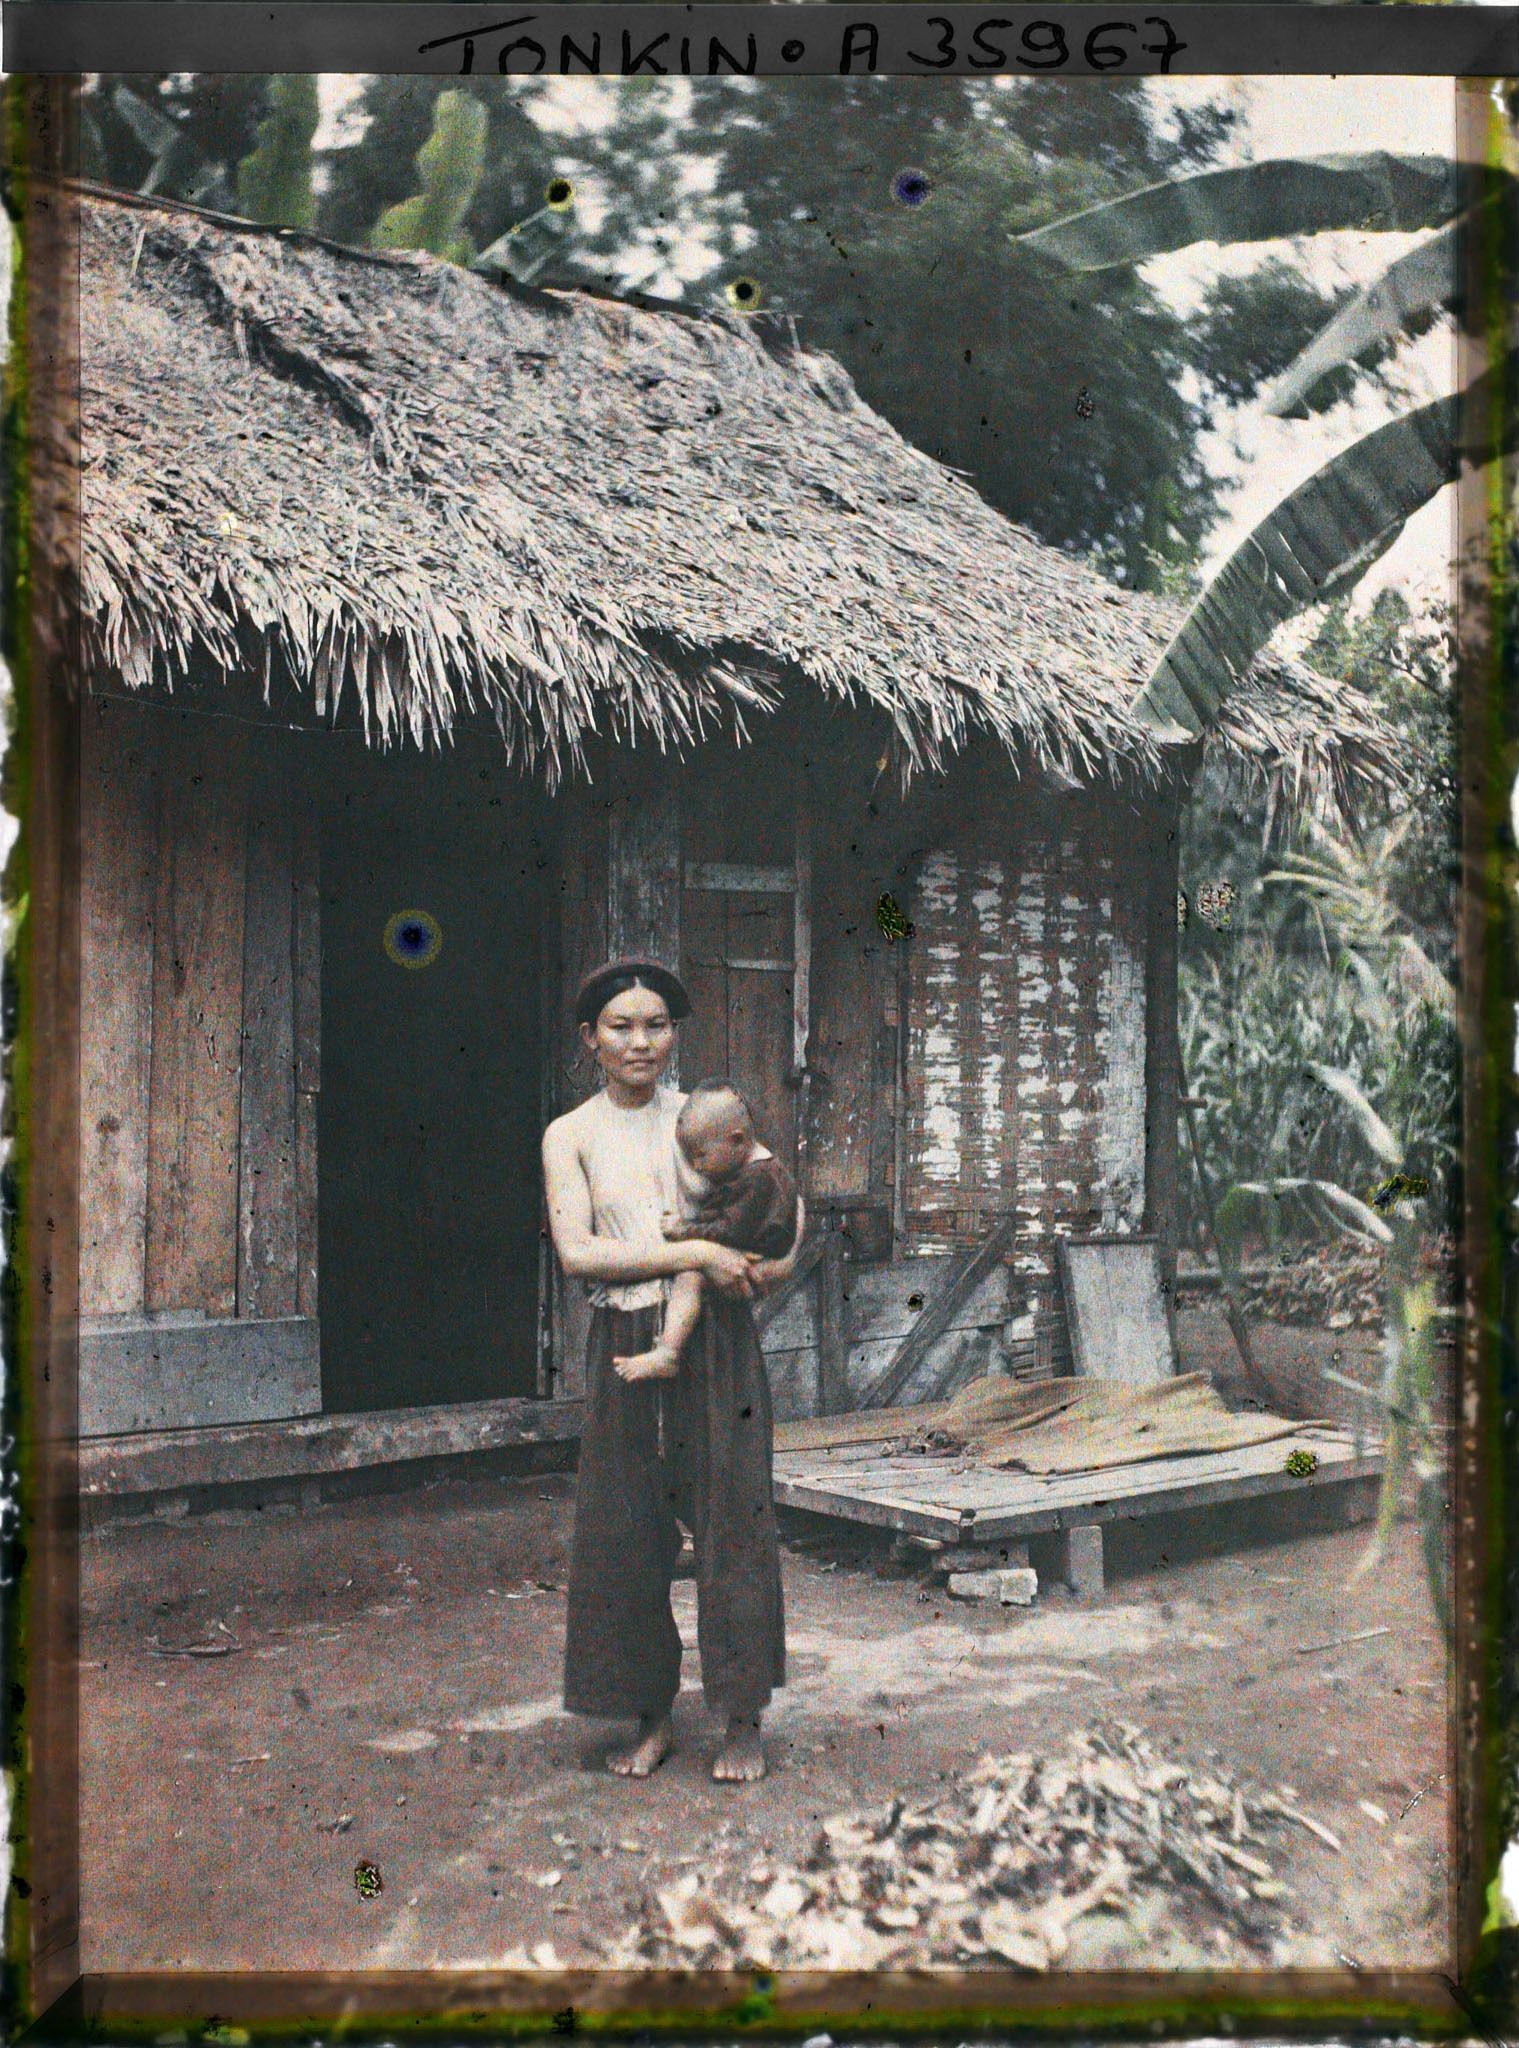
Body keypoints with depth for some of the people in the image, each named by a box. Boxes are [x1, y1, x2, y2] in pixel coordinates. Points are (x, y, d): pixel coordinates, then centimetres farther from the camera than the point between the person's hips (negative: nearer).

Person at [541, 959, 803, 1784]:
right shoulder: (570, 1136, 3)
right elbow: (576, 1252, -10)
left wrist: (778, 1258, -3)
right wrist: (695, 1254, -15)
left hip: (716, 1341, 0)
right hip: (626, 1346, 0)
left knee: (733, 1518, -1)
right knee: (624, 1531, 3)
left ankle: (742, 1721, 11)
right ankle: (651, 1718, 19)